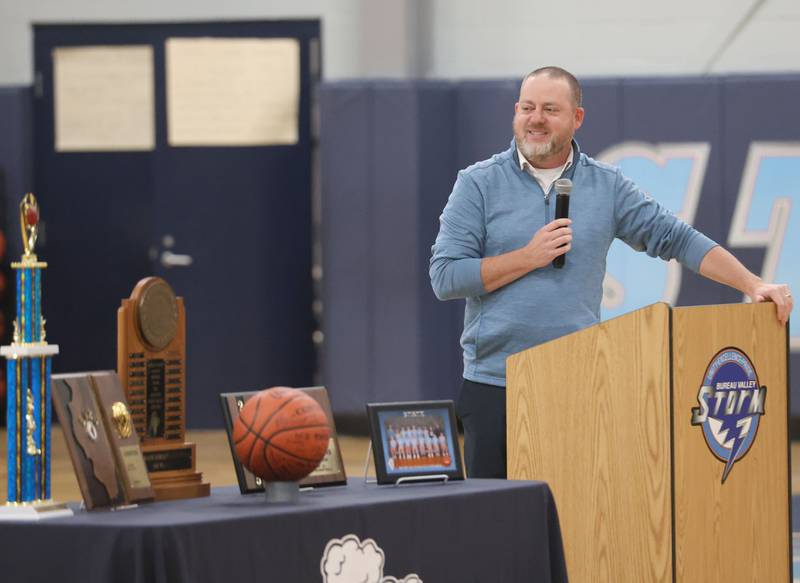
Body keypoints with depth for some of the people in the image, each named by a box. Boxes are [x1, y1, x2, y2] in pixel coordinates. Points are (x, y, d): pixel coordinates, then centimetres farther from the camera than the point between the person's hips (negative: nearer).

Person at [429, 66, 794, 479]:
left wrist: (753, 285, -2)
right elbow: (444, 277, -4)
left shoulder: (607, 186, 9)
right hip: (495, 384, -1)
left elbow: (676, 239, 8)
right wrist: (529, 258, -10)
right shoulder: (478, 185, 3)